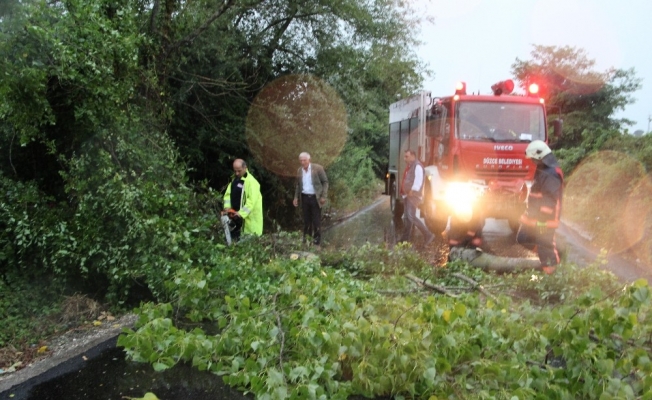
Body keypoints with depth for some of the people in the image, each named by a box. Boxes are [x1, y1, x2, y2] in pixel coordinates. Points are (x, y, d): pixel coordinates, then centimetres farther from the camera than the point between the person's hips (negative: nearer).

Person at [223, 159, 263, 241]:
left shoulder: (251, 181, -16)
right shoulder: (234, 179, 12)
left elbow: (252, 201, -24)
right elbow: (228, 194, 9)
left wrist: (241, 213, -30)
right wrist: (227, 207, -8)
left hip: (248, 217, -8)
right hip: (235, 216, 8)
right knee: (233, 236, 15)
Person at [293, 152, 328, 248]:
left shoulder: (318, 168, -9)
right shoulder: (299, 170, 5)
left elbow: (325, 182, -5)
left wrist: (324, 196, -11)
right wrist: (296, 197, 7)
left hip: (315, 198, -4)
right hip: (304, 197, 4)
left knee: (316, 221, 1)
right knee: (306, 220, 10)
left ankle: (317, 242, 8)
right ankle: (306, 240, 19)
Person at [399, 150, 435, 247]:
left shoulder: (417, 166, -14)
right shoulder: (409, 166, 17)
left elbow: (418, 180, -24)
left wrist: (413, 190, -29)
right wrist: (404, 192, 14)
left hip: (413, 195, -10)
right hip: (407, 195, 10)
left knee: (411, 216, -15)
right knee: (407, 217, 13)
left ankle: (428, 235, -12)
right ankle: (405, 239, 20)